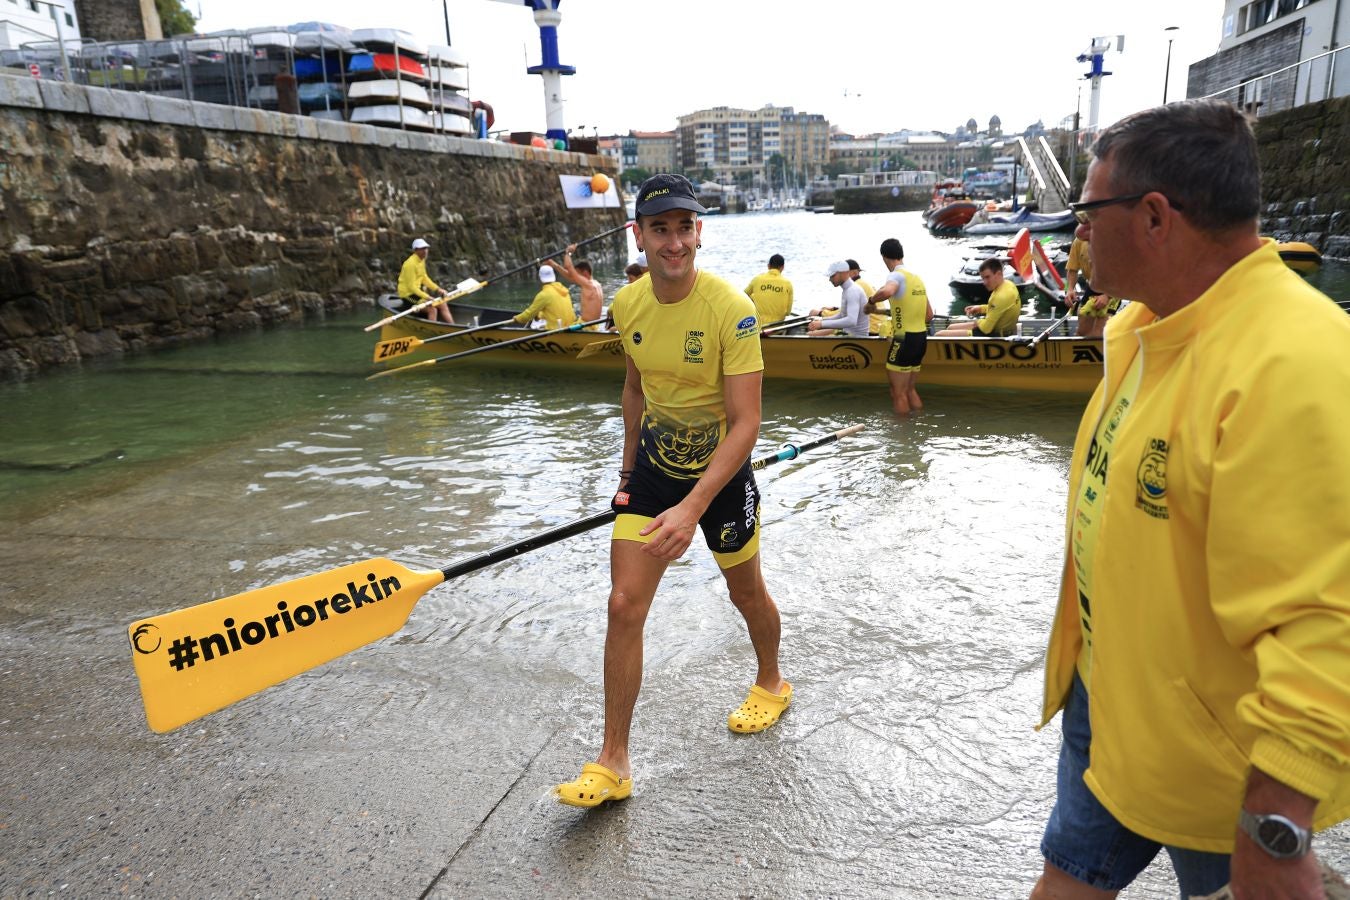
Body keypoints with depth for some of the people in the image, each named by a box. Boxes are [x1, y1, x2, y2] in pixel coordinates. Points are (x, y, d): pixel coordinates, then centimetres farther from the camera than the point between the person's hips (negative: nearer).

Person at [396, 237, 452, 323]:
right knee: (432, 309, -24)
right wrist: (426, 296, -30)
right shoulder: (410, 264, -21)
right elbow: (411, 286, -23)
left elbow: (424, 278, 18)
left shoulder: (422, 260, 8)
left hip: (418, 291, 10)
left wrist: (438, 289, 9)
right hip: (408, 295, -10)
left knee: (442, 305, 2)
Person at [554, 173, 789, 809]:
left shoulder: (730, 310, -25)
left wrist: (692, 507, -37)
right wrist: (629, 465, 15)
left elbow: (744, 425, -28)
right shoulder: (628, 304, -7)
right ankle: (613, 763, 8)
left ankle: (771, 684, 51)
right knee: (624, 605, -5)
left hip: (719, 471, -3)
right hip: (653, 464, 4)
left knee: (746, 592, 18)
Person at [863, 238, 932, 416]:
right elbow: (929, 315, 16)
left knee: (898, 393, 1)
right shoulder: (917, 278, 13)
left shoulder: (897, 275, -12)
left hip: (904, 340, -8)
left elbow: (887, 291, -38)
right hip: (921, 339, 8)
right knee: (909, 390, 20)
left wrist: (870, 301, -20)